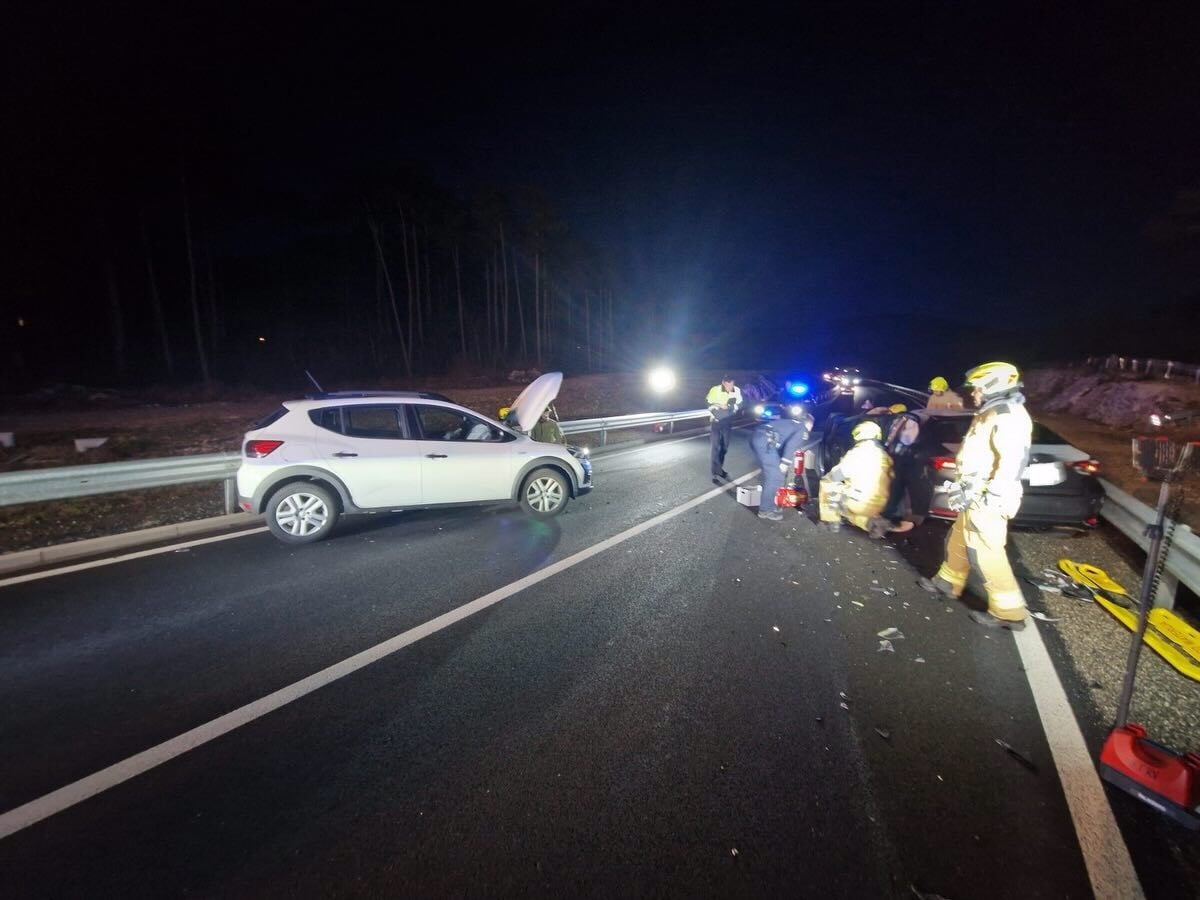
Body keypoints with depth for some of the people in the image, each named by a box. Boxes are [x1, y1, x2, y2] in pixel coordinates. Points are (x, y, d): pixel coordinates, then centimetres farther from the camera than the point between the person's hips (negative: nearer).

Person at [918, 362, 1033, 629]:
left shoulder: (1009, 416, -16)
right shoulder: (992, 413, 17)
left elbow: (1012, 462, -25)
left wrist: (989, 497, -25)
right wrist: (965, 489, 20)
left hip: (987, 501, -10)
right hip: (975, 496, 10)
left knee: (986, 554, -5)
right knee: (958, 541, 21)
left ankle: (1009, 612, 5)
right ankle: (948, 583, 37)